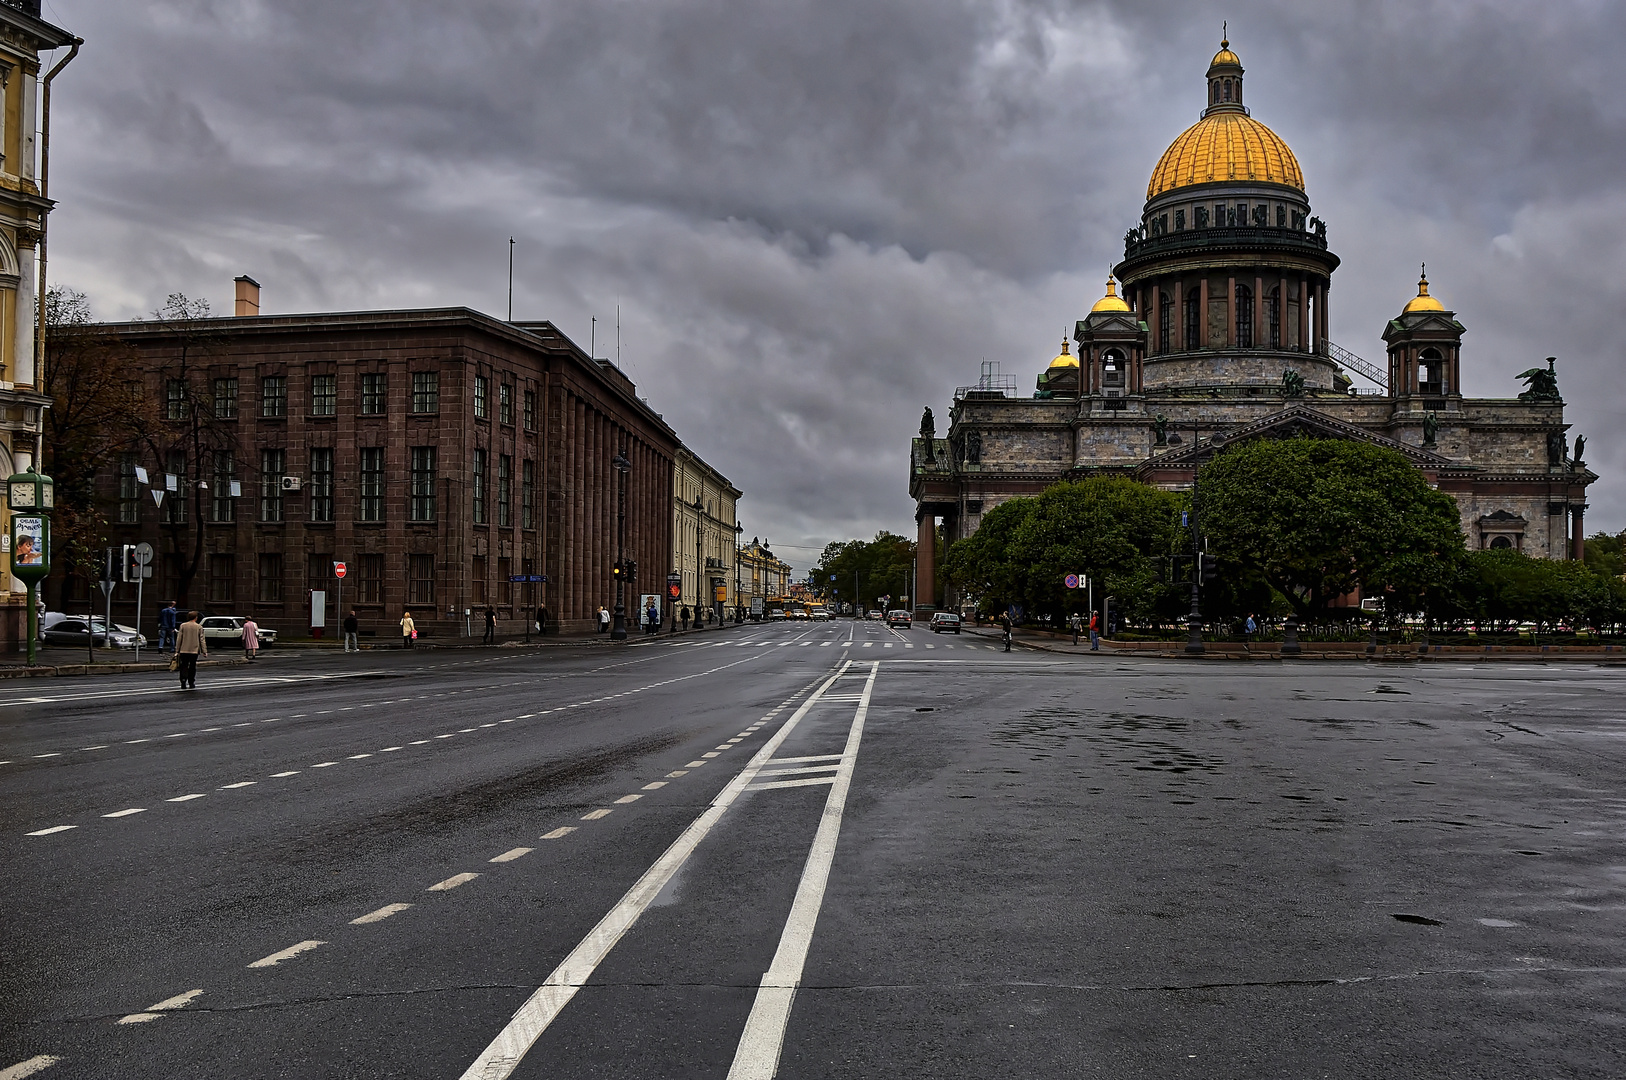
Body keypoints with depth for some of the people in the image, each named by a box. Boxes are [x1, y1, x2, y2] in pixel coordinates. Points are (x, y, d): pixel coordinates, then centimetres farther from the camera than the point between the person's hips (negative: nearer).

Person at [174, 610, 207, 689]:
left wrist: (177, 650, 6)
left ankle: (183, 682, -11)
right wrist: (204, 651, 2)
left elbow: (179, 639, 1)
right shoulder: (199, 627, -2)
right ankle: (191, 684, 13)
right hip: (194, 650, 0)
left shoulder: (183, 626, 1)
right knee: (192, 667, 10)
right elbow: (202, 640, -2)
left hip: (184, 650, 0)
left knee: (184, 667, 4)